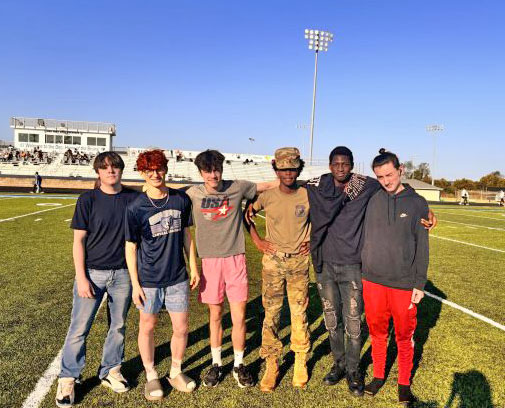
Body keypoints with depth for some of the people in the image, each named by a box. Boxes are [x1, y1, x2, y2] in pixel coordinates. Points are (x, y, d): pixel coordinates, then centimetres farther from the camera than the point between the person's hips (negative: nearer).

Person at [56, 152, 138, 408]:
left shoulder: (133, 199, 0)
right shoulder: (88, 200, -4)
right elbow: (78, 240, -5)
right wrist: (81, 277, -10)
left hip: (123, 274, 2)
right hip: (92, 272, -2)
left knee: (118, 326, 13)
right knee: (79, 328, 4)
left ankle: (110, 371, 33)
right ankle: (67, 379, 23)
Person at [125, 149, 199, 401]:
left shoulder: (182, 200, -2)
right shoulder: (135, 208, -10)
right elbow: (131, 247, -5)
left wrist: (194, 267, 7)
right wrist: (135, 284, -6)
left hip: (177, 277, 2)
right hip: (148, 279, -2)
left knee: (181, 328, 10)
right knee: (147, 327, 13)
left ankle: (175, 372, 34)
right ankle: (151, 376, 35)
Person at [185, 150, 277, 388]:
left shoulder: (237, 188, -1)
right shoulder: (193, 194, -1)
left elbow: (269, 185, 9)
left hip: (235, 259, 0)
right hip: (210, 261, 0)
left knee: (239, 317, 2)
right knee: (215, 315, 12)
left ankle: (239, 365, 24)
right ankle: (216, 364, 31)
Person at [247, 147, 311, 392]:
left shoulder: (309, 196, -4)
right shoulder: (267, 196, -5)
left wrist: (313, 241, 4)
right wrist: (257, 240, 4)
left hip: (299, 261, 0)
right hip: (272, 261, 0)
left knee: (299, 312, 8)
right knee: (271, 313, 5)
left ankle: (301, 362, 26)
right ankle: (272, 365, 19)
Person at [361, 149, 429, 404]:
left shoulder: (417, 203, -2)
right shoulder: (373, 201, 2)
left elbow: (422, 247, -2)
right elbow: (365, 238, 8)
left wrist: (420, 284, -4)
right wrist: (362, 272, 7)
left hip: (404, 283, -2)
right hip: (373, 281, 2)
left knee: (404, 336, 10)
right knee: (377, 333, 14)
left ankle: (404, 383, 30)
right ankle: (379, 376, 33)